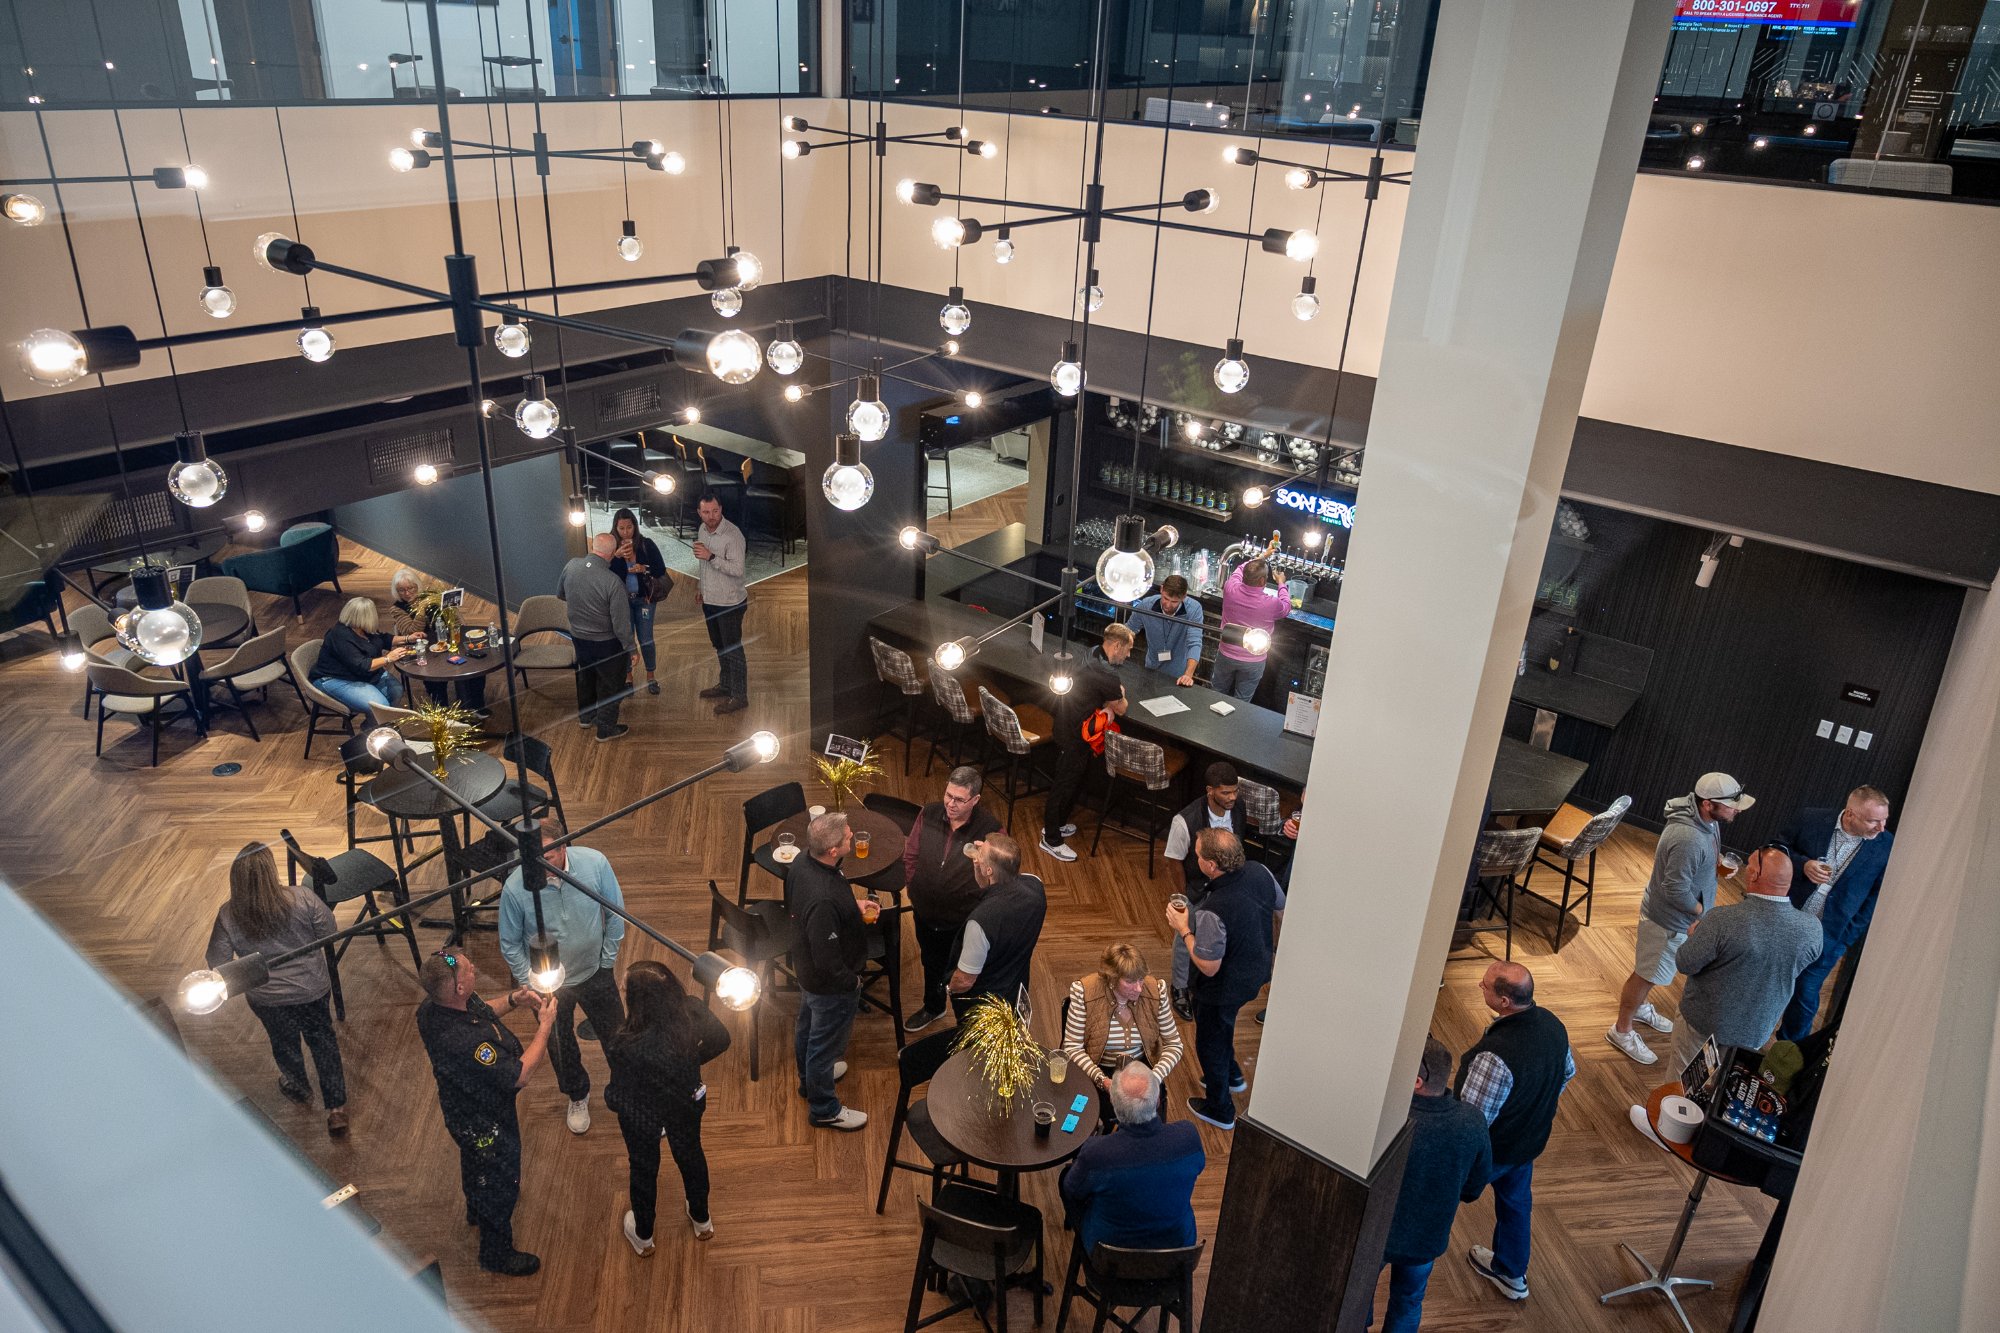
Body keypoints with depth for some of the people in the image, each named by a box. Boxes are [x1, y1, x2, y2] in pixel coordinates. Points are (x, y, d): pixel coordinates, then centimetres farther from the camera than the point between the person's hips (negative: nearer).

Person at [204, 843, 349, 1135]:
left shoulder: (228, 916, -22)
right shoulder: (302, 899, -25)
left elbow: (217, 963, -12)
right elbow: (329, 931, -11)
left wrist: (213, 933, 5)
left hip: (267, 999, 1)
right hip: (312, 988, -1)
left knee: (284, 1044, 27)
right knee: (323, 1040, 18)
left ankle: (300, 1090, 53)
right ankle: (337, 1107, 20)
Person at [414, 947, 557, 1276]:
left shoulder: (434, 1007, -20)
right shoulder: (462, 1041, -47)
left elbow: (479, 1011, 4)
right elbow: (520, 1075, -36)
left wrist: (512, 1000, -10)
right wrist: (545, 1026, -28)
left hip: (463, 1105, 8)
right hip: (485, 1124, -8)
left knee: (474, 1161, 36)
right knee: (499, 1180, 18)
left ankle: (476, 1210, 65)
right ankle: (496, 1253, 43)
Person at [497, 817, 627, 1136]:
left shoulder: (594, 863, -27)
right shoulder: (515, 888, -30)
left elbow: (615, 914, -9)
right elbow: (510, 944, -11)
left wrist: (607, 963, -3)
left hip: (594, 974, 1)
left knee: (615, 1034, 21)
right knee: (561, 1046, 24)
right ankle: (578, 1096, 55)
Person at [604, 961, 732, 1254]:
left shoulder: (626, 1046, -40)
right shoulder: (692, 1012, -30)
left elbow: (619, 1095, -22)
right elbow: (721, 1040, -10)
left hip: (642, 1118, -3)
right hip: (686, 1105, 3)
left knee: (644, 1170, 25)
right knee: (691, 1156, 30)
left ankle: (643, 1236, 53)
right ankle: (702, 1221, 56)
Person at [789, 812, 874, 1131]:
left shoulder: (802, 862, -16)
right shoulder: (823, 899, -43)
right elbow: (828, 962, -34)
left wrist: (853, 906, 2)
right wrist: (852, 981, -15)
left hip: (806, 967, 8)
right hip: (830, 984, -8)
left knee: (807, 1025, 31)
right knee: (826, 1041, 16)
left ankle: (810, 1077, 58)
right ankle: (824, 1109, 40)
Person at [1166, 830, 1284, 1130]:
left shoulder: (1212, 912, -39)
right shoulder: (1259, 872, -18)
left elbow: (1209, 967, -27)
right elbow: (1282, 911, 0)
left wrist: (1184, 930, -16)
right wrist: (1277, 942, 20)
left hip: (1225, 988, -7)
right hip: (1257, 971, 7)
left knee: (1210, 1043, 20)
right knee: (1221, 1028, 34)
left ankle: (1220, 1110, 41)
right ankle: (1232, 1075, 57)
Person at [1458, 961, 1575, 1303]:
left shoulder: (1495, 1055, -42)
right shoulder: (1552, 1024, -16)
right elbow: (1567, 1072, 5)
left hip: (1490, 1148, -6)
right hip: (1530, 1140, 6)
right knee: (1516, 1201, 28)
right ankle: (1511, 1274, 50)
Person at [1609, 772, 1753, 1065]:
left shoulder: (1706, 819, -8)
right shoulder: (1689, 840, -38)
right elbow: (1676, 890, -31)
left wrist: (1719, 864, -1)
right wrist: (1702, 911, -17)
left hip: (1676, 915, 9)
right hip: (1669, 920, -9)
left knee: (1652, 971, 29)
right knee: (1647, 974, 9)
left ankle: (1640, 1007, 52)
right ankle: (1621, 1031, 26)